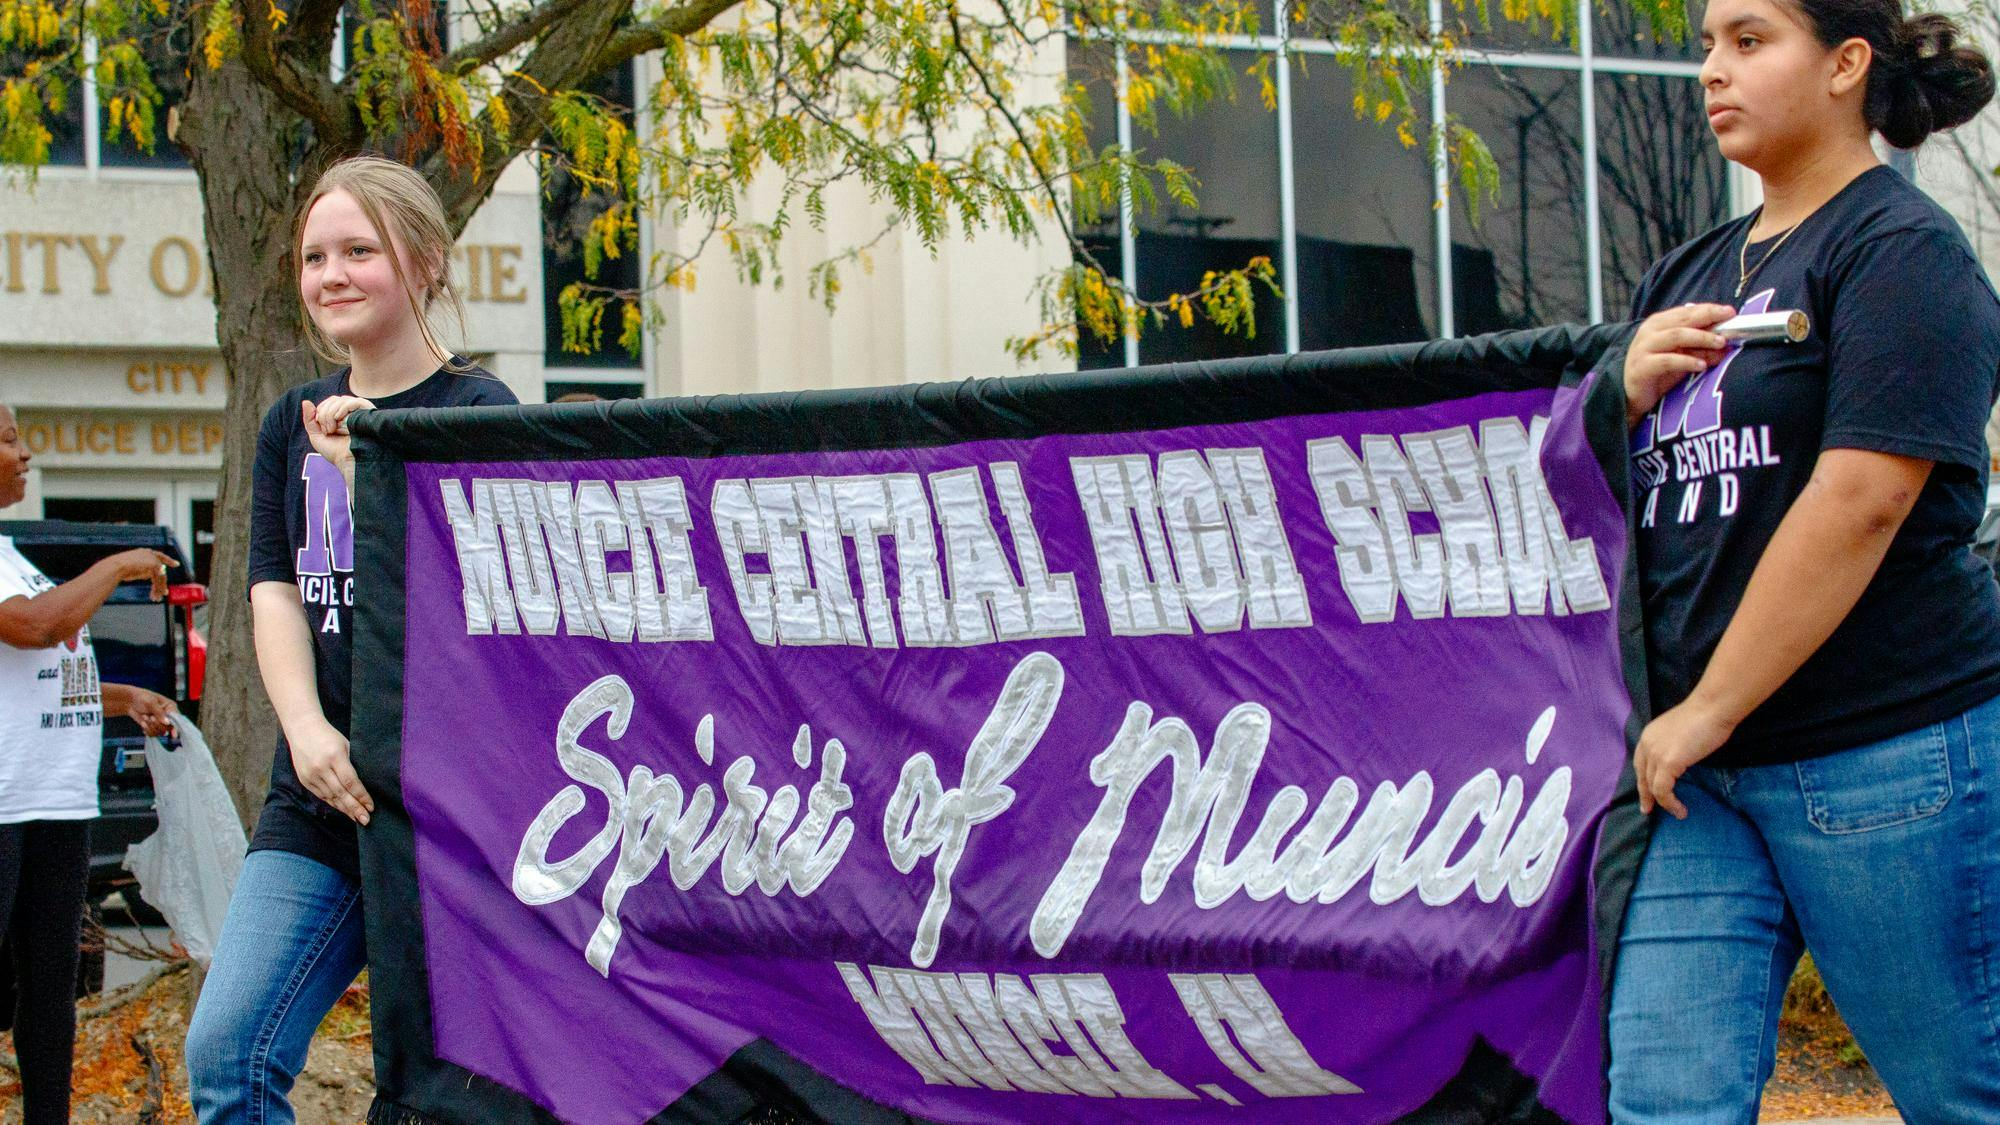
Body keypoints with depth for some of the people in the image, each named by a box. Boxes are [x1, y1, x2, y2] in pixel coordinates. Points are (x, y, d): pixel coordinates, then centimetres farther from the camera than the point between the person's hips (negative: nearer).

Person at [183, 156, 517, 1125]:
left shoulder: (478, 413, -3)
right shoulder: (293, 426, 15)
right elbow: (275, 594, 7)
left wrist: (365, 469, -19)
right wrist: (308, 730, -10)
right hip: (320, 792, 5)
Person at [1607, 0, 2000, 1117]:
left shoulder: (1901, 248, -6)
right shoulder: (1690, 277, 18)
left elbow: (1862, 498, -17)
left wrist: (1707, 711, -16)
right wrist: (1629, 392, 1)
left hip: (1884, 755, -7)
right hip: (1700, 773, 7)